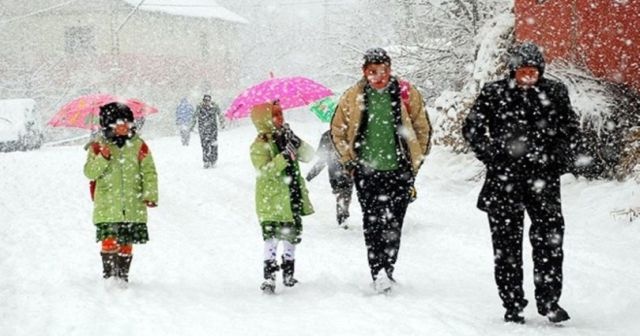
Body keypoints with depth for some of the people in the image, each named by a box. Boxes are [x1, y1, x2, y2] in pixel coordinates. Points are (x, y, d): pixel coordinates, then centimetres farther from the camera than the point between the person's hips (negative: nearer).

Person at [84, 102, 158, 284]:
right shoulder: (98, 146, 3)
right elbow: (90, 172, -3)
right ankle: (109, 274, 1)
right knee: (110, 241, -11)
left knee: (126, 243, 7)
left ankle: (123, 274, 18)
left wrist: (150, 194, -4)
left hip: (133, 206, 2)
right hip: (107, 206, -2)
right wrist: (102, 159, -20)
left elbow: (149, 171, 6)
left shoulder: (138, 146, 6)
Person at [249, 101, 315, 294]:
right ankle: (269, 276, -6)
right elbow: (265, 171, -22)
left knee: (292, 236, 13)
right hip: (271, 202, -6)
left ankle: (288, 271, 27)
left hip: (292, 200, 6)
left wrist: (296, 142, -13)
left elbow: (308, 156, 3)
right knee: (272, 237, -10)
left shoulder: (286, 139, 10)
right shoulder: (259, 146, -9)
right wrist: (285, 156, -31)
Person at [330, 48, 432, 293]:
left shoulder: (407, 94, 0)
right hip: (367, 172, 0)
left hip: (398, 171, 0)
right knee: (372, 225, -5)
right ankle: (378, 273, -6)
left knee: (393, 225, 0)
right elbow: (337, 131, 13)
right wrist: (350, 162, 7)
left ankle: (387, 271, 10)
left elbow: (423, 129, 10)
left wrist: (415, 162, 8)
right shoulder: (352, 97, 1)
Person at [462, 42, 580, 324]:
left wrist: (559, 157, 6)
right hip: (504, 177, -1)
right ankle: (512, 305, 10)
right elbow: (472, 128, 7)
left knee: (550, 236, -7)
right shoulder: (493, 94, 1)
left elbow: (570, 127, 19)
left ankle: (548, 300, 2)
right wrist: (491, 155, -3)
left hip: (543, 175, 1)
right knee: (507, 241, 3)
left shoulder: (555, 93, 6)